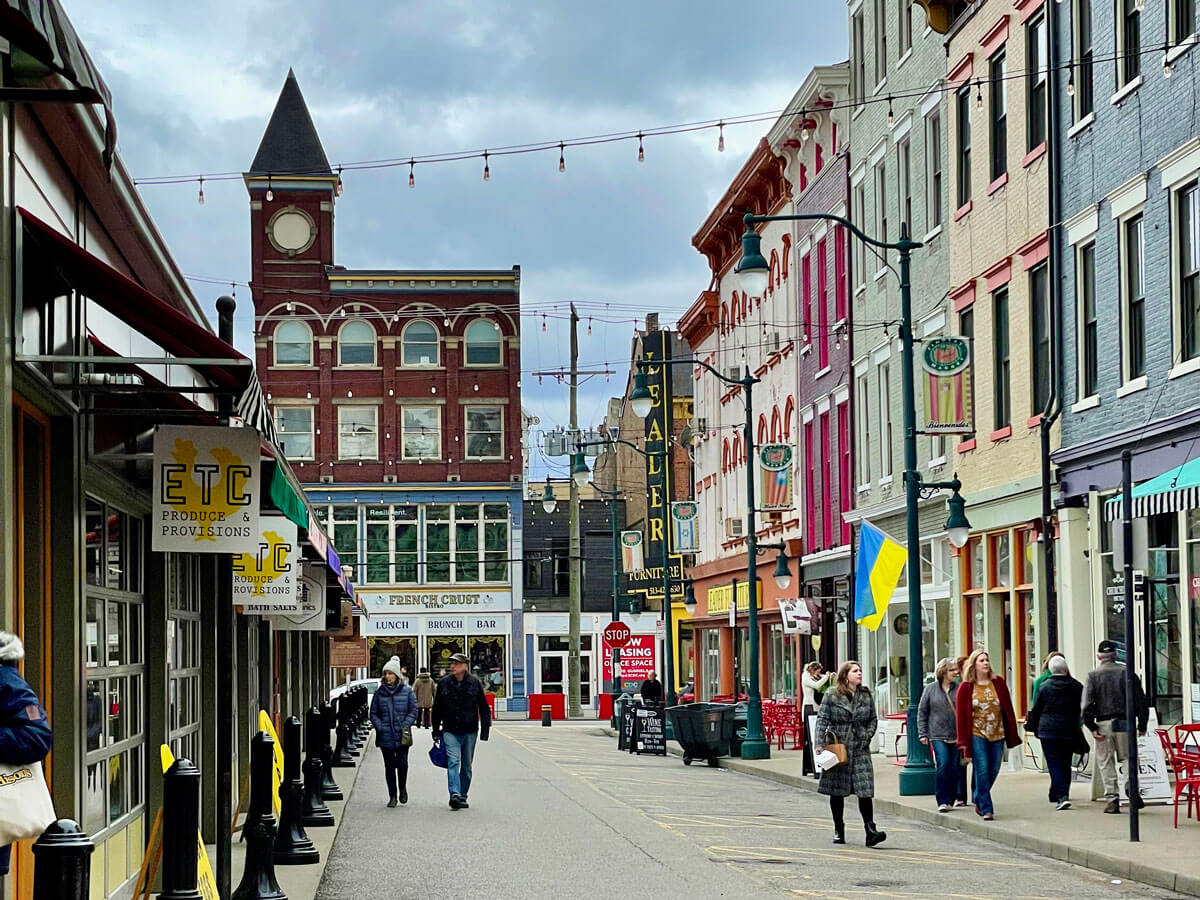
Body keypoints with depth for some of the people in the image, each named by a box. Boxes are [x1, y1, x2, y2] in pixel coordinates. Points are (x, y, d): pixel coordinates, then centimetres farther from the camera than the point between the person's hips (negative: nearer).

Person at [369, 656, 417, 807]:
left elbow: (413, 711, 3)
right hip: (385, 736, 2)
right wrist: (379, 727, -5)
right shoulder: (379, 692, 6)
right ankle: (392, 796, 12)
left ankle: (402, 788, 20)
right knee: (389, 766, 4)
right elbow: (373, 713, 10)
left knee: (402, 763, -7)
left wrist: (405, 726, -10)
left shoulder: (407, 691, 1)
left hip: (402, 736, -2)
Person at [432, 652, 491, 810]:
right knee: (453, 762, -16)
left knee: (467, 766, 8)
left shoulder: (475, 683, 0)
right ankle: (454, 794, -26)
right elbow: (437, 709, 11)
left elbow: (484, 707, 5)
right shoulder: (443, 684, 3)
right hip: (450, 731, -1)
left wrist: (485, 729, -1)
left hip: (470, 731, 1)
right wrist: (436, 731, 10)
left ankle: (463, 796, 17)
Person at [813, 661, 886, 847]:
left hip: (860, 749, 2)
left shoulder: (865, 696, 8)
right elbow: (822, 719, -4)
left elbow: (873, 719, 15)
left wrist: (867, 736, -1)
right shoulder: (832, 695, -1)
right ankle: (838, 830, 20)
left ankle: (870, 830, -13)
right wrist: (819, 744, -12)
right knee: (837, 791, 7)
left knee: (865, 790, -9)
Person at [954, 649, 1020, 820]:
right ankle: (986, 809, -2)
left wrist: (1012, 735, 4)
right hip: (977, 735, -3)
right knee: (982, 771, -8)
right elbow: (960, 716, -1)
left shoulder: (998, 683, 5)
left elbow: (1008, 709, 8)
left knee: (994, 770, 7)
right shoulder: (966, 687, -2)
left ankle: (979, 800, 29)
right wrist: (964, 743, -5)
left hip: (997, 735, 3)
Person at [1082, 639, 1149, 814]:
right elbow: (1141, 701, 1)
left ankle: (1113, 799, 2)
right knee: (1127, 759, 14)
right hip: (1125, 722, 1)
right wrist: (1142, 725, 9)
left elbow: (1087, 705, -9)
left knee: (1105, 763, 5)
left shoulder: (1093, 675, -1)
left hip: (1103, 724, -1)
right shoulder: (1127, 673, 2)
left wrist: (1092, 728, -7)